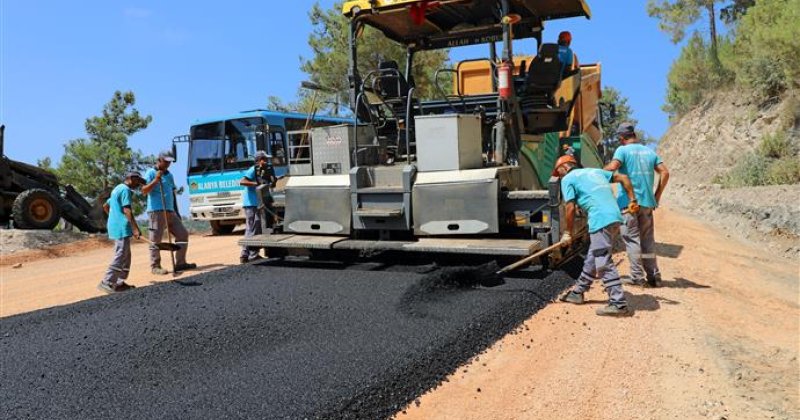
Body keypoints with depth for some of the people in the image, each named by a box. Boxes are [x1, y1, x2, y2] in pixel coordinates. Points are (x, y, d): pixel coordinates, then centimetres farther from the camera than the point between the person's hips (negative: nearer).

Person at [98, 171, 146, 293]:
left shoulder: (117, 189, 21)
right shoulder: (125, 190, -10)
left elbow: (105, 206, 30)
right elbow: (127, 210, -20)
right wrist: (136, 229, -23)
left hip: (114, 227, 10)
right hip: (122, 228, -10)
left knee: (125, 256, 13)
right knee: (120, 256, -10)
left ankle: (119, 282, 15)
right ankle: (106, 282, -10)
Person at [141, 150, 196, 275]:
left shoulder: (169, 175, 19)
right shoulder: (151, 173, -2)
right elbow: (144, 191, -13)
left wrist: (176, 212, 21)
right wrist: (156, 180, -22)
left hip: (170, 212, 7)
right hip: (156, 212, -7)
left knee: (183, 234, 6)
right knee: (156, 240, -4)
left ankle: (180, 263, 12)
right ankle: (155, 266, 4)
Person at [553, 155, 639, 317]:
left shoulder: (568, 179, 6)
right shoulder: (594, 171, 27)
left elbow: (570, 208, -2)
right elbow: (623, 178, 23)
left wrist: (568, 233, 7)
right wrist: (633, 200, 20)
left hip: (601, 220, -8)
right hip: (614, 217, 8)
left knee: (604, 264, -4)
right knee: (592, 259, 18)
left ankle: (618, 304, -5)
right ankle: (578, 292, 31)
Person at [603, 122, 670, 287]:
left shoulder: (623, 150, -4)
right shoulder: (649, 151, 14)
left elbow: (612, 167, -22)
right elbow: (664, 172, 8)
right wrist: (657, 195, 12)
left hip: (629, 201, -5)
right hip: (647, 201, 5)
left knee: (632, 238, 0)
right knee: (648, 239, 12)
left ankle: (637, 276, -1)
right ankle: (654, 276, 15)